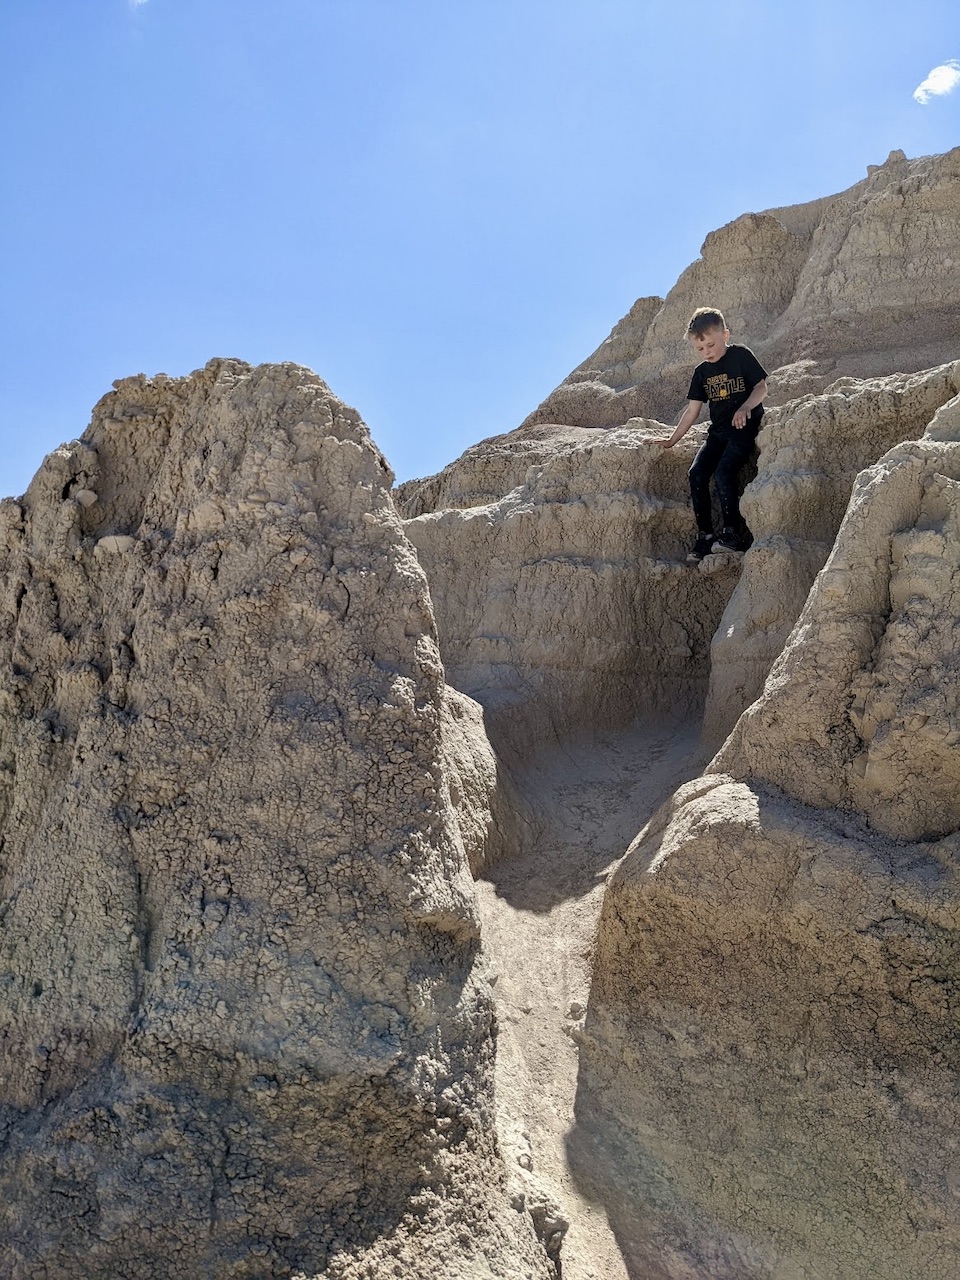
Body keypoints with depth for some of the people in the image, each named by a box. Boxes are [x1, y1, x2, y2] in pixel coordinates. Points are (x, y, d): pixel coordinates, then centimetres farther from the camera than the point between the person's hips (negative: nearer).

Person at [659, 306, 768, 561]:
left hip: (745, 427, -6)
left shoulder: (741, 356, -2)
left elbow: (761, 387, -4)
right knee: (697, 473, -14)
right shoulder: (701, 372, 12)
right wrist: (672, 440, 12)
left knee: (724, 472, -25)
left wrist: (745, 408, -23)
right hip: (718, 431, 6)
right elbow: (692, 410, 15)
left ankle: (734, 532, -12)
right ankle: (705, 535, -8)